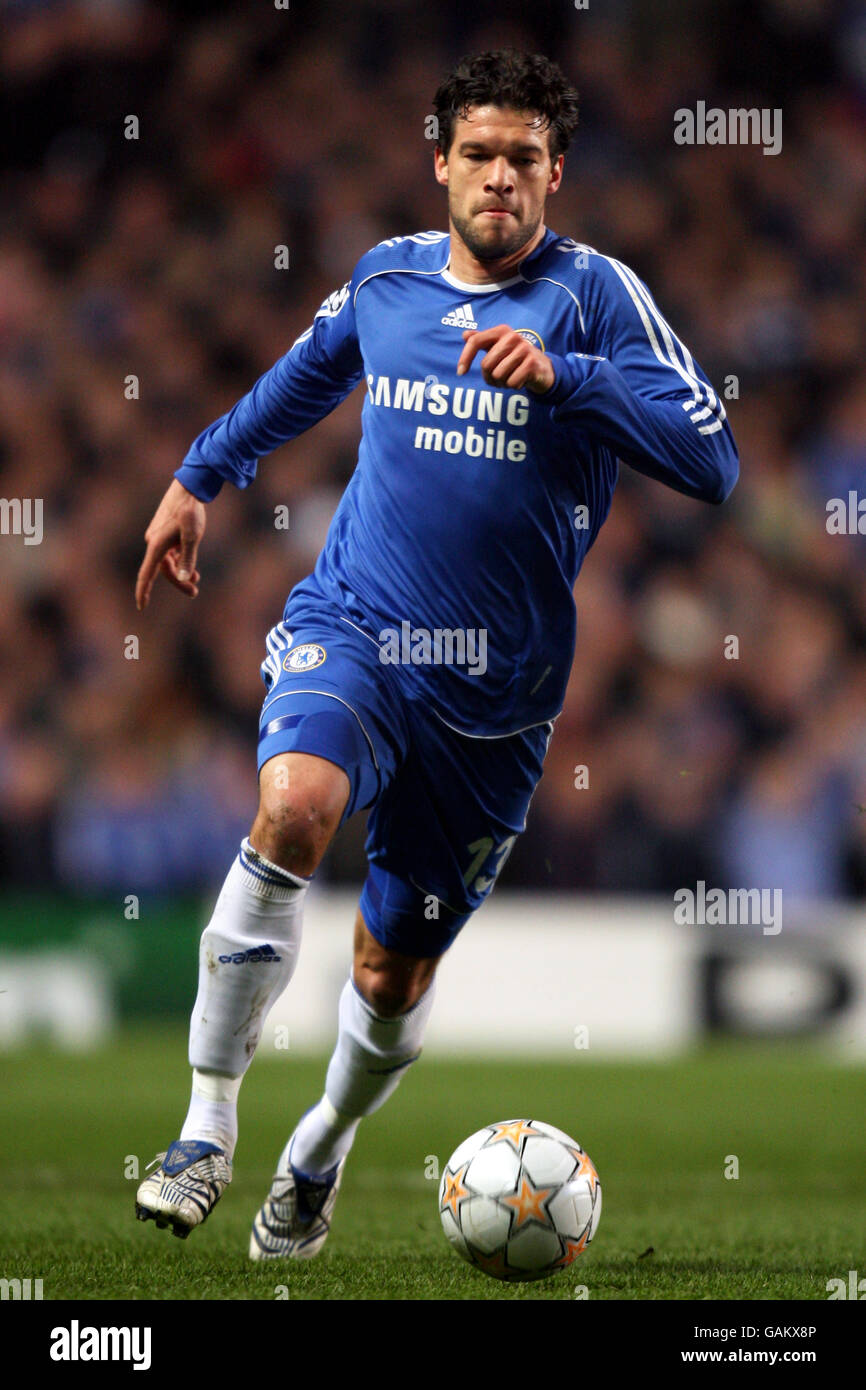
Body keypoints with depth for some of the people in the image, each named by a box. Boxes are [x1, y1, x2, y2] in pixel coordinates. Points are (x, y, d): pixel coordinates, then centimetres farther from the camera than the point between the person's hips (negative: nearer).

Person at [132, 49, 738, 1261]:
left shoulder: (593, 294, -6)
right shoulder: (385, 277, 6)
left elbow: (712, 458, -15)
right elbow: (302, 380, 29)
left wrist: (562, 375, -24)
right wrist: (201, 476, 37)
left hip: (495, 688, -1)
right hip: (350, 627, 1)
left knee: (396, 969, 7)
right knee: (295, 805, -32)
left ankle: (320, 1154, 39)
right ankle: (207, 1134, -26)